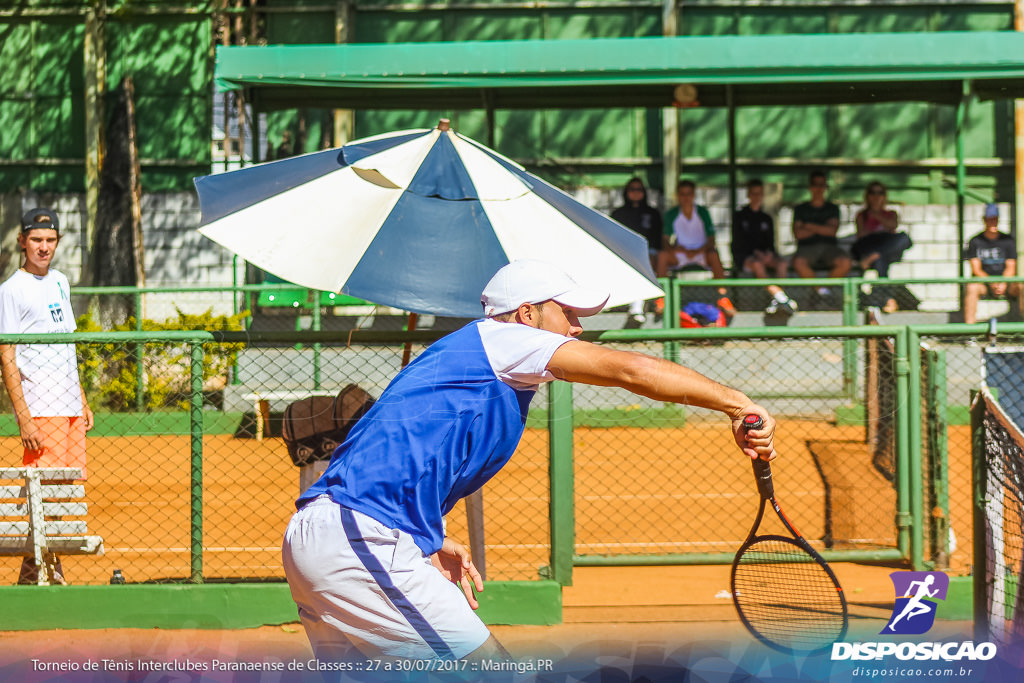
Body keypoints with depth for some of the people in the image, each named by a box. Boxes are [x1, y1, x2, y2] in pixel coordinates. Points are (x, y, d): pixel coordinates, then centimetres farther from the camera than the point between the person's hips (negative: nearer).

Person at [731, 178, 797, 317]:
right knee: (757, 264, -38)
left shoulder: (767, 219, 21)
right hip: (744, 255, -4)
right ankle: (780, 296, -50)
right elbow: (739, 242, -2)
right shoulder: (739, 217, 9)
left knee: (782, 263, -28)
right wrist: (757, 252, -16)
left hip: (764, 254, 4)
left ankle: (776, 301, -42)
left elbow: (770, 243, 14)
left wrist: (769, 253, -10)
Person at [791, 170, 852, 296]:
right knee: (798, 263, -38)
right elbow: (798, 234, 2)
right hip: (807, 247, -1)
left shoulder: (832, 208, 18)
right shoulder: (800, 209, 17)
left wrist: (809, 226, 0)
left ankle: (826, 286, -8)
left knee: (846, 263, -33)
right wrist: (822, 229, 2)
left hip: (829, 246, 1)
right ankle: (819, 289, -15)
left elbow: (832, 231, 2)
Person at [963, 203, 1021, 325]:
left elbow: (1011, 268, 1)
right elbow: (976, 269, -4)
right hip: (983, 281, -1)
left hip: (1005, 280, 1)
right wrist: (992, 284, -21)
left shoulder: (1008, 241, 6)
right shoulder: (975, 242, 3)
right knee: (971, 287, -34)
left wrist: (1003, 284, -19)